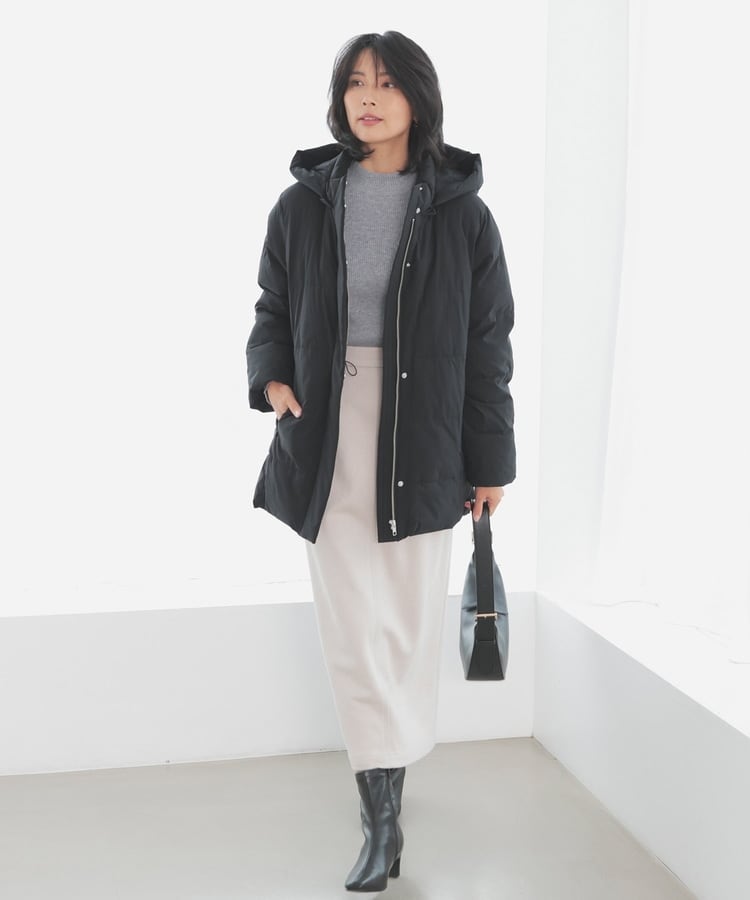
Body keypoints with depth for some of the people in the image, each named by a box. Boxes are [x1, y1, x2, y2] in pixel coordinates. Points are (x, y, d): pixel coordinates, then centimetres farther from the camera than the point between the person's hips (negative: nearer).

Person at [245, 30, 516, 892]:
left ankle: (393, 766, 30)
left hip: (423, 438, 0)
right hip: (330, 436, 1)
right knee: (352, 623, 0)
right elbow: (273, 309, 12)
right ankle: (382, 821, 10)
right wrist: (271, 378, -9)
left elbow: (488, 343, 2)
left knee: (411, 616, 8)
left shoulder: (459, 212, 2)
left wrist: (490, 460, 1)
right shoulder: (303, 204, 6)